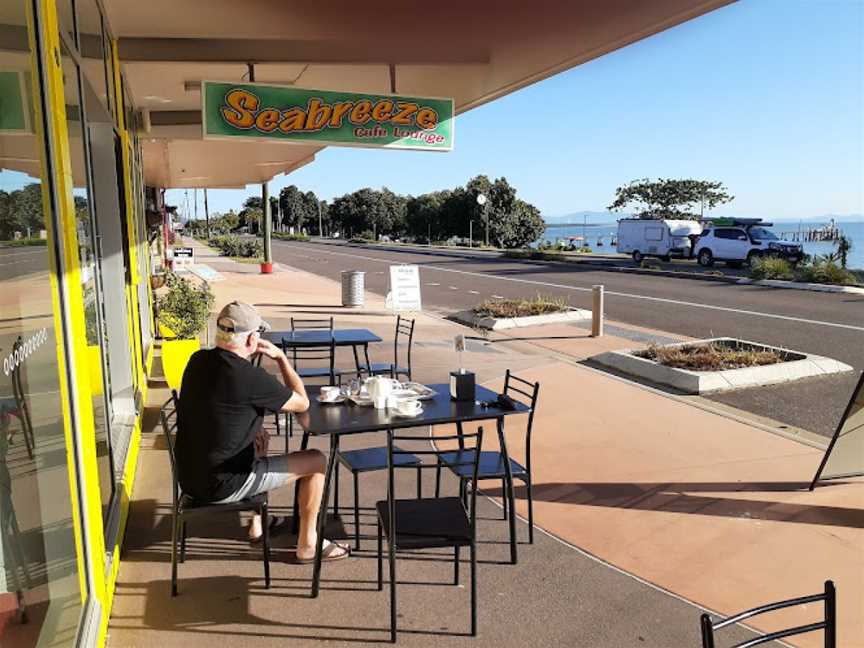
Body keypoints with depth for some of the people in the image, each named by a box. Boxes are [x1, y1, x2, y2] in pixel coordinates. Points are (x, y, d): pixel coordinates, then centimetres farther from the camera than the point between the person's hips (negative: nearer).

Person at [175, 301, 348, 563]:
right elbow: (302, 403, -9)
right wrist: (281, 357, -1)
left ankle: (257, 525, 42)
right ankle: (308, 545, 18)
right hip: (221, 486, -8)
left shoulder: (198, 360, 0)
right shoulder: (250, 378, -24)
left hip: (189, 476, 8)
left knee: (259, 438, 34)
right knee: (316, 461, 3)